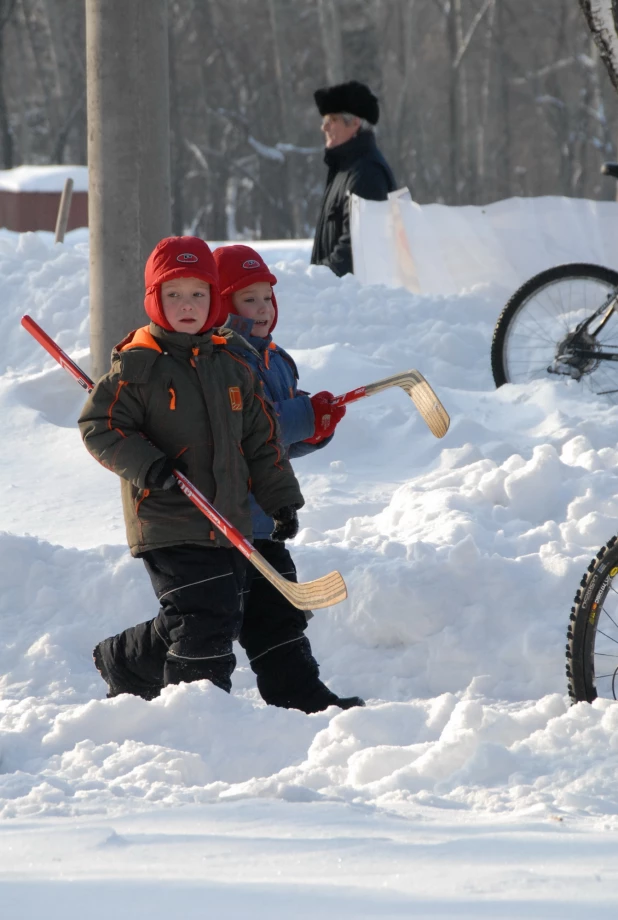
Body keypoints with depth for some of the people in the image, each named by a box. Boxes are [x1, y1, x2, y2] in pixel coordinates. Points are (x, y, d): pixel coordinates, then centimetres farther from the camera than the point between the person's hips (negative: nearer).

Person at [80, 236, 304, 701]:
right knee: (202, 622, -15)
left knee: (223, 621, 11)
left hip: (229, 522, 7)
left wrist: (282, 500, 14)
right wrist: (144, 465, -21)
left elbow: (261, 437, 17)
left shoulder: (232, 364, 11)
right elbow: (99, 424, -8)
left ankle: (122, 662, 30)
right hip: (168, 522, -7)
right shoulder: (138, 365, -7)